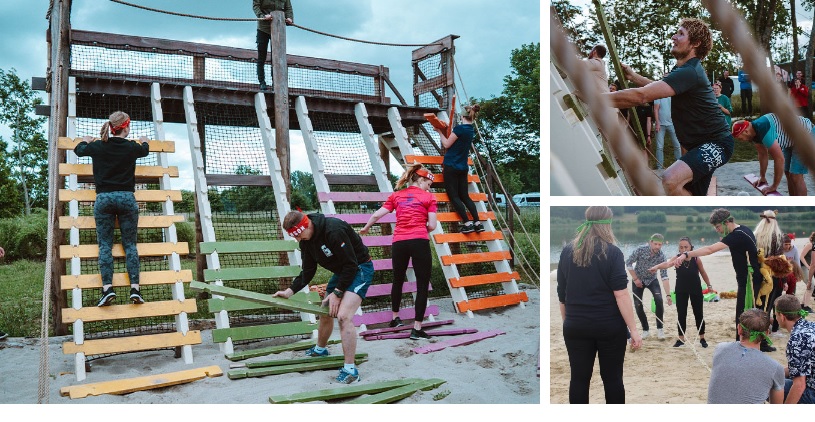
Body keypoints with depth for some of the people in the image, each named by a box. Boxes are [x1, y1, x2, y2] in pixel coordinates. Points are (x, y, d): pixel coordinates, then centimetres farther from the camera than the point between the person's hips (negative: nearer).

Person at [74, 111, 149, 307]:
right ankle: (135, 288, -5)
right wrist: (144, 142, 48)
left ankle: (107, 288, -10)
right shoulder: (132, 147, 1)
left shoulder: (97, 146, 2)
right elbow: (145, 151, 25)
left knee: (105, 245, 2)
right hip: (127, 197, 0)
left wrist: (86, 141, 46)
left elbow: (78, 150, 24)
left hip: (103, 198, 0)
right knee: (130, 244, 4)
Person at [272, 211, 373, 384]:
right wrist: (290, 291, -5)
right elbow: (307, 272, 6)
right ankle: (320, 349, 48)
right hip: (341, 272, 9)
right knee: (325, 312, 20)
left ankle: (350, 369, -18)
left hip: (359, 269, -9)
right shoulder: (306, 239, -2)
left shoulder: (334, 230, -31)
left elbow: (351, 265, -26)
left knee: (343, 316, -24)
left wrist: (337, 293, -22)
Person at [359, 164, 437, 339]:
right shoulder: (429, 197, 5)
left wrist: (366, 228, 30)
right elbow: (432, 226, -1)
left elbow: (376, 215, 12)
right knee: (422, 285, 2)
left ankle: (395, 318, 38)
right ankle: (417, 328, -1)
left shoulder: (396, 195, 14)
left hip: (399, 243, 4)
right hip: (420, 242, -4)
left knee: (398, 281, 23)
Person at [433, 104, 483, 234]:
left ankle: (467, 223, -12)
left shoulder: (460, 128, -15)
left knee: (454, 196, -3)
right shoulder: (471, 130, 10)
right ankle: (477, 223, 2)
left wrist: (440, 131, 5)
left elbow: (447, 144, -7)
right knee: (465, 196, 11)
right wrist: (444, 132, 23)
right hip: (463, 167, 7)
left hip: (451, 166, -7)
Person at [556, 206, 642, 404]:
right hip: (609, 326, -2)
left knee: (579, 378, 7)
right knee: (612, 378, 8)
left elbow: (562, 294, 7)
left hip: (576, 326, 3)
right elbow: (621, 294, -13)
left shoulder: (567, 251, 3)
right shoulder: (612, 252, -8)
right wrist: (633, 329, -10)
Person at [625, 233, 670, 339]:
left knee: (659, 300, -22)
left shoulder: (661, 256, -23)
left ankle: (659, 328, -8)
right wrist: (635, 279, -13)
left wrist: (668, 294, -32)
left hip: (652, 280, 0)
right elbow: (628, 263, -13)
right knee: (638, 305, -4)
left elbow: (664, 276, -25)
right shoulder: (640, 250, -25)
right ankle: (645, 330, 14)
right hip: (638, 280, 0)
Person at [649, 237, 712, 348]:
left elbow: (703, 273, 4)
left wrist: (709, 285, 11)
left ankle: (702, 338, 22)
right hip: (681, 291, 0)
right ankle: (681, 338, 15)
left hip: (696, 290, 0)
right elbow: (667, 263, -37)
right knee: (681, 315, 5)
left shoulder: (696, 259, -12)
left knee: (699, 314, 8)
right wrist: (657, 267, -57)